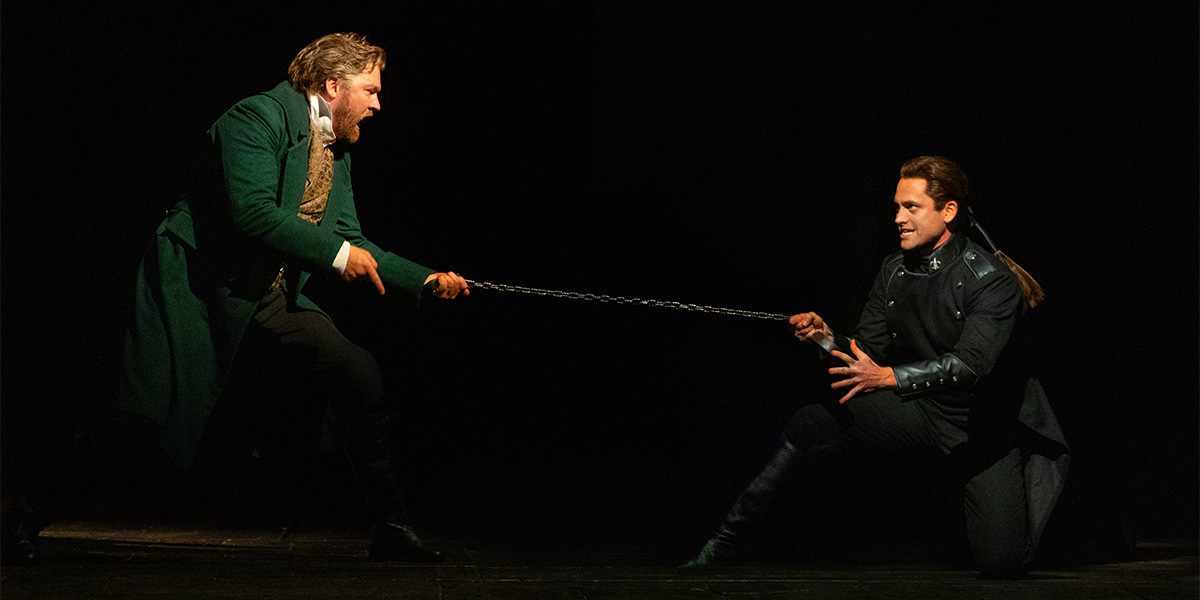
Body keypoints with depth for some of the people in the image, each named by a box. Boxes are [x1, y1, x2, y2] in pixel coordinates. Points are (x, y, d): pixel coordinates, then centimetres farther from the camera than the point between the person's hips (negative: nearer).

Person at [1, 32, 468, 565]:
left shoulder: (336, 152, 13)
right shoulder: (258, 117, -14)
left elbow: (351, 245, 17)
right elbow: (252, 212, -26)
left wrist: (426, 280, 8)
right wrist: (337, 254, -22)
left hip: (270, 303, 8)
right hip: (198, 294, -8)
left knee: (359, 374, -9)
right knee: (144, 422, -12)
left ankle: (390, 527, 3)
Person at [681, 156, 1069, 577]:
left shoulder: (993, 280, -22)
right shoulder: (894, 271, -2)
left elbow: (970, 362, -34)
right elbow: (867, 352, -1)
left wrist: (889, 377, -44)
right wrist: (827, 337, -22)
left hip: (984, 424, -5)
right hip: (918, 406, 5)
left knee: (1002, 564, -14)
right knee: (810, 427, -12)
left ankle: (1040, 471, 19)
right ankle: (728, 543, -1)